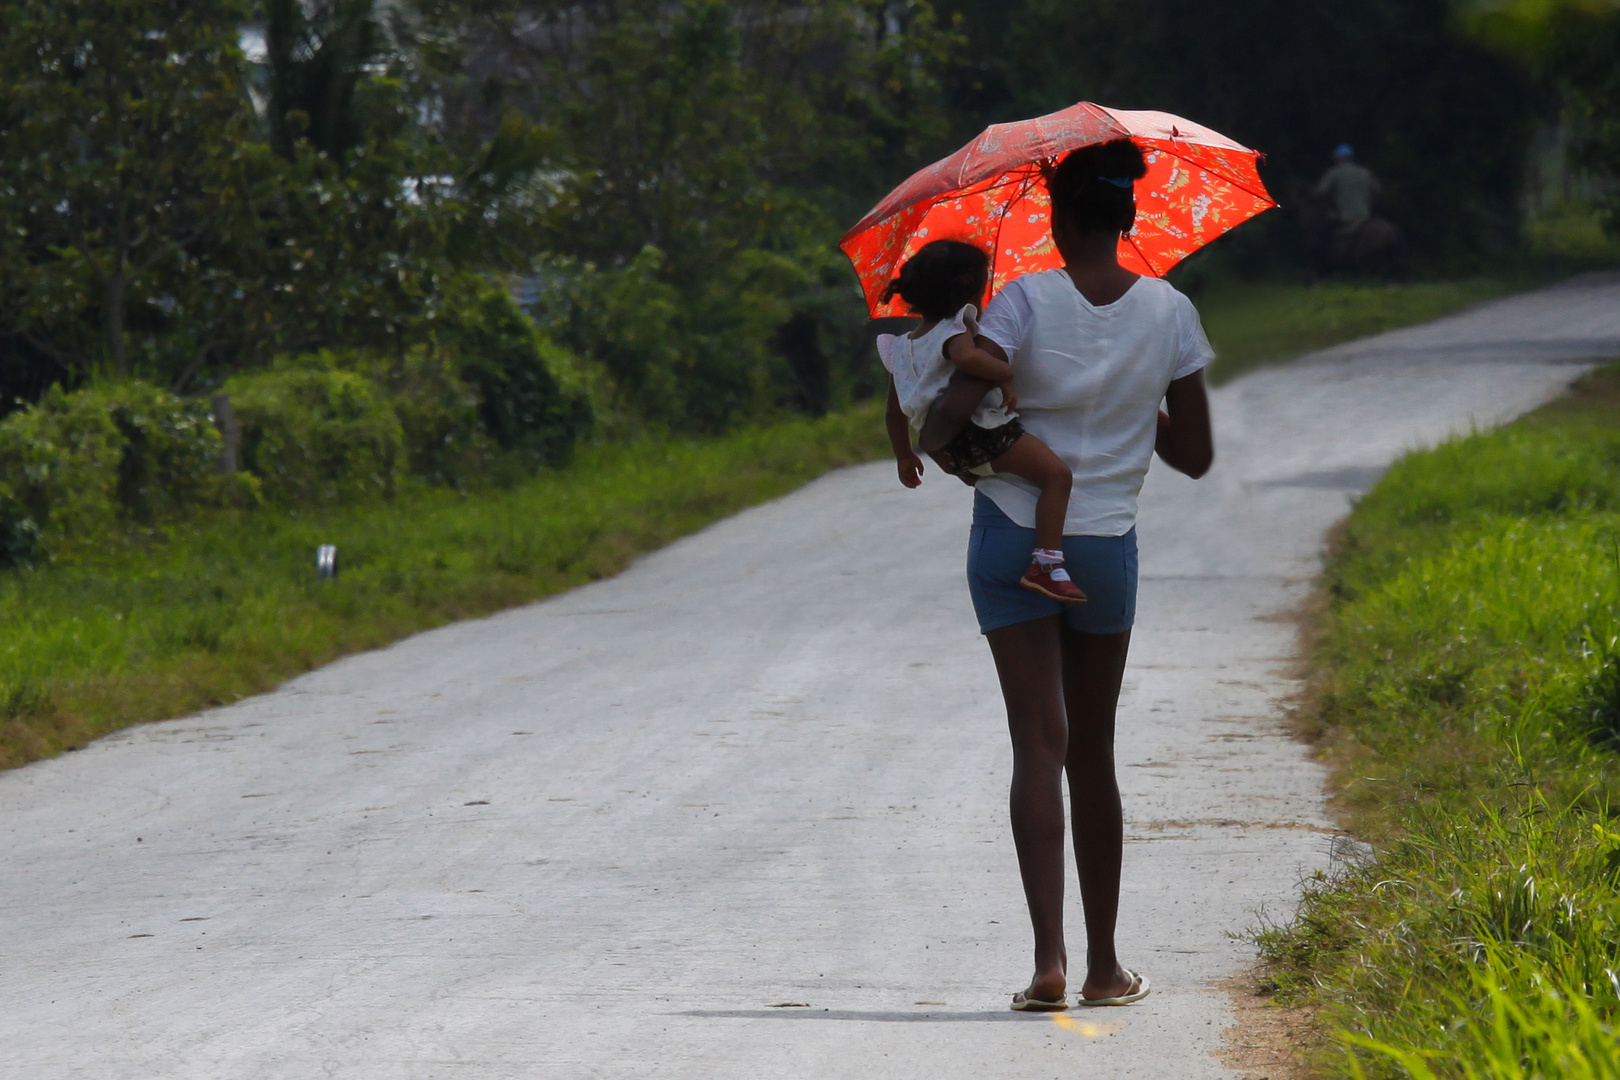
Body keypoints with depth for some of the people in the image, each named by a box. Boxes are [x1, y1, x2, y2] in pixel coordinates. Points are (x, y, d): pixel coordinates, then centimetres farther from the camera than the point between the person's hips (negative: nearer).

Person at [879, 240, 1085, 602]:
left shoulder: (901, 346, 17)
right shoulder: (953, 332, -8)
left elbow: (894, 413, 22)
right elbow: (966, 356, -34)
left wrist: (905, 456, 33)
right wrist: (1006, 373, -22)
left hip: (947, 450, 9)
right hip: (981, 433, -9)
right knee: (1056, 474, -15)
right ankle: (1045, 563, -26)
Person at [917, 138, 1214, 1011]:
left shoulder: (1027, 301, -11)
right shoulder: (1167, 312, -3)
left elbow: (955, 405, -21)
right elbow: (1195, 455, 2)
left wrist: (928, 440, 1)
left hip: (1012, 537, -2)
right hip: (1106, 545, 2)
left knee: (1037, 743, -5)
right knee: (1092, 752, 14)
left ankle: (1048, 959, -18)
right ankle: (1104, 965, 18)